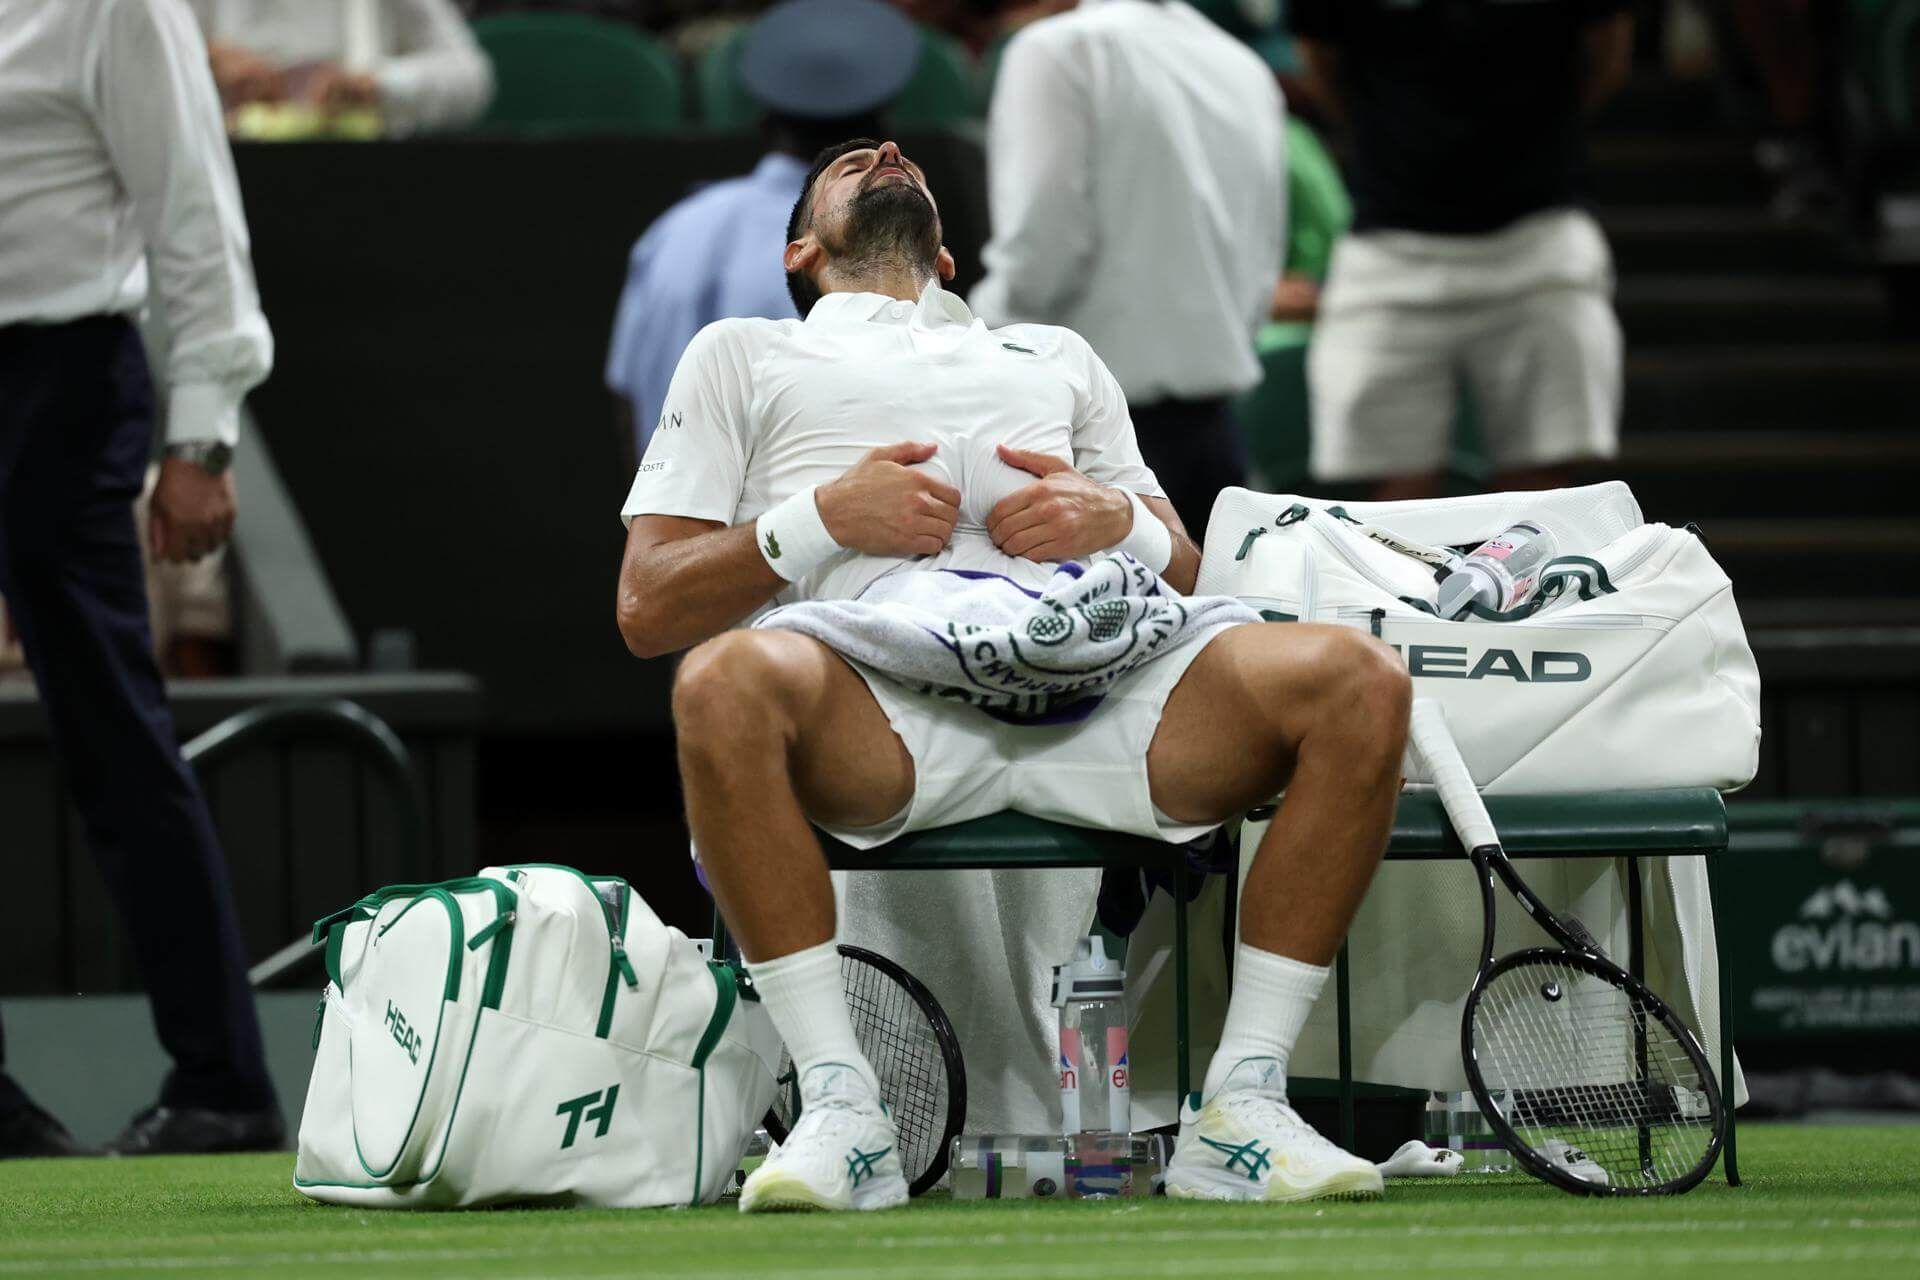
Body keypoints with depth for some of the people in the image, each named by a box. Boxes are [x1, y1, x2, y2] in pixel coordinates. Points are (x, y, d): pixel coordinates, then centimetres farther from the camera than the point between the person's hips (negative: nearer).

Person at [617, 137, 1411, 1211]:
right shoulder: (743, 356, 32)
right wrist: (825, 516, 3)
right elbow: (649, 610, 19)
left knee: (1360, 682, -25)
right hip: (884, 692, -3)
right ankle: (841, 1109, -31)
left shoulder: (1056, 355, 41)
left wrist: (1118, 517, 7)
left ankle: (1244, 1103, -21)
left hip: (1094, 680, 3)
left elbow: (1182, 575, 31)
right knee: (731, 683, -40)